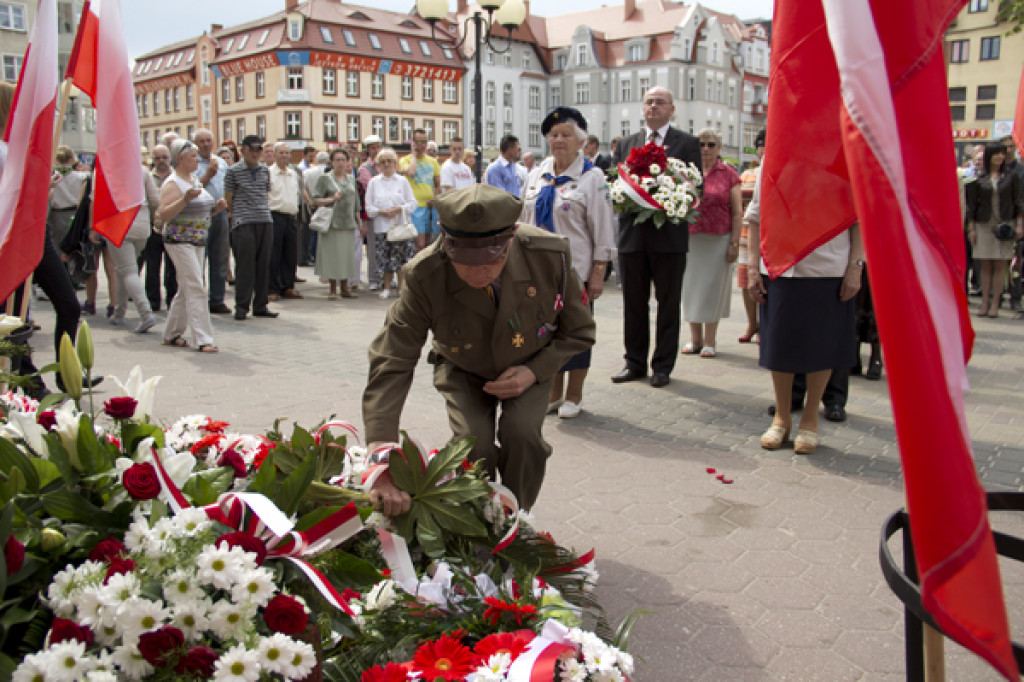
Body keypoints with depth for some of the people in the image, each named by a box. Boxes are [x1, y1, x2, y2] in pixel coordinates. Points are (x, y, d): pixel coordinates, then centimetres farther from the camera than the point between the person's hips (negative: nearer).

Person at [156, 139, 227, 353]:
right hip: (179, 241, -9)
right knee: (195, 289, -13)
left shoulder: (195, 181, 16)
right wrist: (185, 199, -29)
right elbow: (164, 215, -20)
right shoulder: (173, 184, -11)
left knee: (186, 289, 13)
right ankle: (202, 339, -13)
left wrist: (215, 208, 5)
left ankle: (172, 334, 24)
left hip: (198, 241, 9)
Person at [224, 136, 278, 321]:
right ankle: (241, 307, 3)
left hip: (265, 222, 5)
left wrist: (264, 211, 15)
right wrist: (237, 216, 6)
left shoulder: (265, 170, 14)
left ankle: (260, 306, 14)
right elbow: (228, 198, 4)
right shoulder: (234, 171, 1)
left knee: (263, 264, 6)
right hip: (243, 223, -4)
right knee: (245, 265, -4)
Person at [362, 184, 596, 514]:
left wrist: (535, 371, -25)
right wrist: (382, 464, -44)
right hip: (464, 372, 0)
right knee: (472, 441, -23)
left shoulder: (551, 255, -30)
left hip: (529, 367, 0)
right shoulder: (424, 277, -33)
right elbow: (391, 363, -34)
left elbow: (578, 331, -10)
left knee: (522, 432, -25)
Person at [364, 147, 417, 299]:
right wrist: (381, 211, -12)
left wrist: (399, 209, -12)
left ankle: (402, 287, 7)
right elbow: (369, 207, 5)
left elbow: (412, 203, 5)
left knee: (402, 256, -3)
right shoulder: (374, 182, 9)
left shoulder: (403, 181, 9)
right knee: (384, 258, 2)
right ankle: (386, 287, 14)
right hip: (381, 226, 0)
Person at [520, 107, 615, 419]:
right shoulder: (537, 175, 10)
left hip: (575, 271, -5)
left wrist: (598, 272, -12)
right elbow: (523, 221, 16)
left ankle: (574, 396, 19)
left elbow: (603, 229, -7)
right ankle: (554, 393, 24)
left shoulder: (592, 177, -5)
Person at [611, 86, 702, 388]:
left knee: (668, 303, 5)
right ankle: (635, 362, 20)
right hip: (632, 235, 3)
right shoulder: (626, 144, 13)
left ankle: (663, 366, 14)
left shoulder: (687, 143, 3)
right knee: (633, 303, 9)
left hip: (669, 235, -3)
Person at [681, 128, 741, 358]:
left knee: (713, 287, 1)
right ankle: (695, 338, 17)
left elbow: (737, 212, 1)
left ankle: (710, 341, 9)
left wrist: (735, 242, -6)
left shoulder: (728, 174, 2)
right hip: (690, 237, 2)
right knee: (691, 287, 6)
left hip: (719, 239, -2)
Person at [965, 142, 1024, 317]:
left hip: (1005, 224, 0)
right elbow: (972, 204, 5)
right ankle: (985, 302, 8)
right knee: (985, 265, 2)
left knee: (1000, 265, 0)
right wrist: (971, 228, 0)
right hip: (983, 224, 0)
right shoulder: (978, 178, 4)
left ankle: (995, 303, 4)